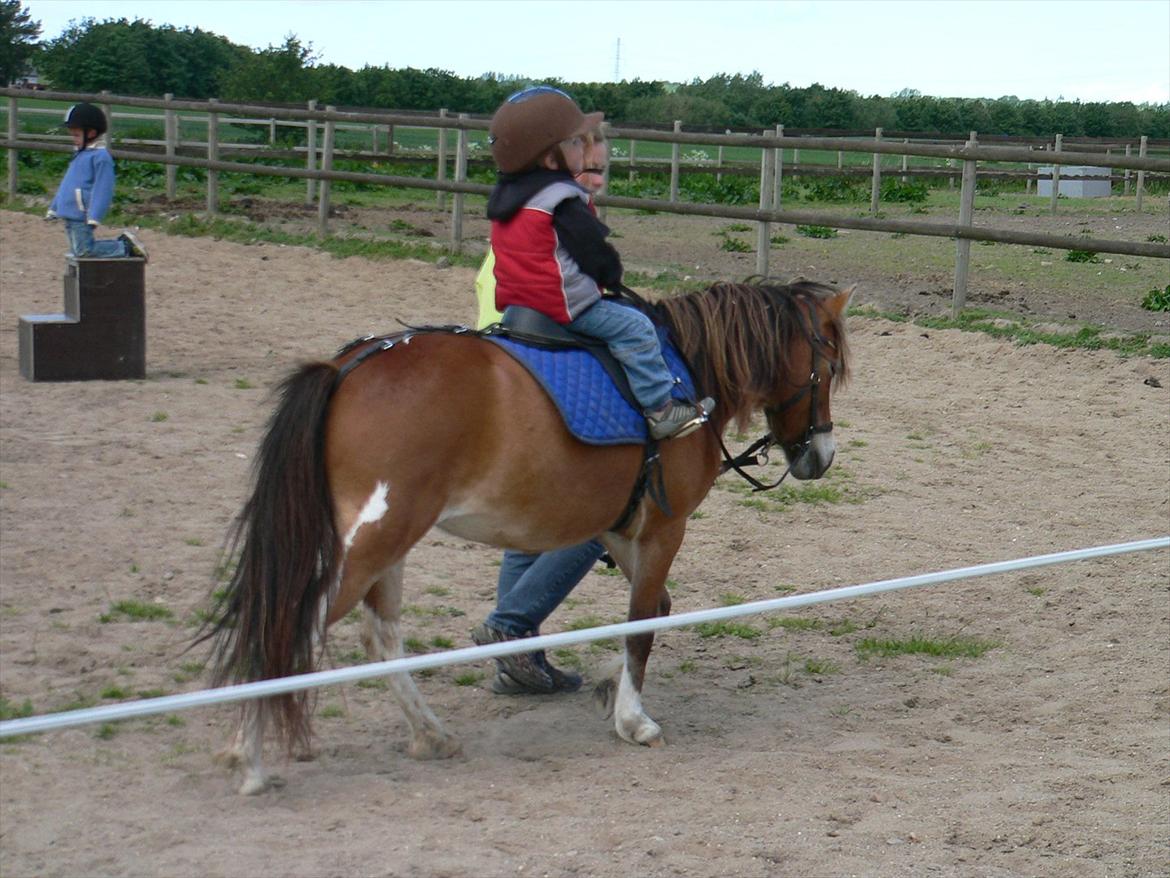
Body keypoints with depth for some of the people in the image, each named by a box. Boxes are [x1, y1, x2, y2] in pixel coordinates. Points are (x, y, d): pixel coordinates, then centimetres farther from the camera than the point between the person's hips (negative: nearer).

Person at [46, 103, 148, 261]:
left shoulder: (100, 157, -13)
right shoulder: (80, 155, 17)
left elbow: (102, 190, -19)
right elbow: (66, 185, 27)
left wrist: (94, 217, -24)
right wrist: (54, 208, 30)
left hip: (81, 217, -10)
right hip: (70, 215, 10)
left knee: (84, 250, -17)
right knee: (76, 250, 13)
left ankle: (125, 247, -6)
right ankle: (121, 244, 19)